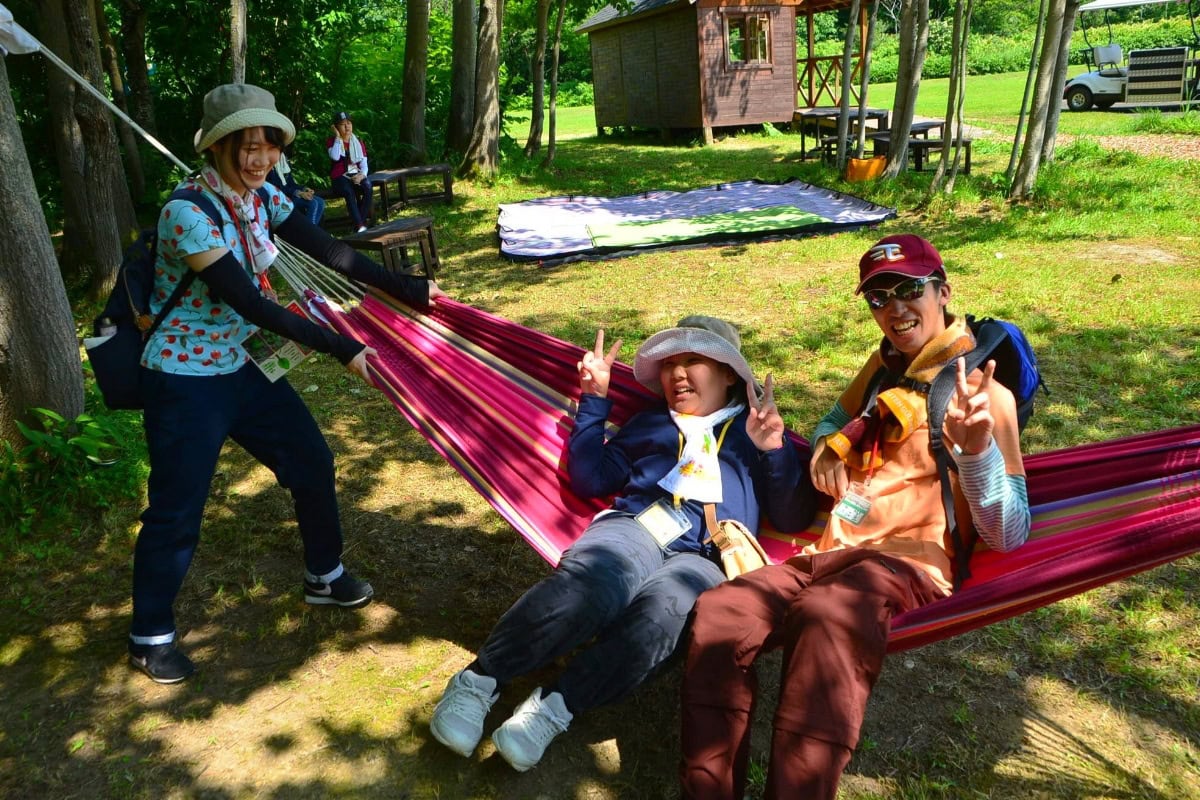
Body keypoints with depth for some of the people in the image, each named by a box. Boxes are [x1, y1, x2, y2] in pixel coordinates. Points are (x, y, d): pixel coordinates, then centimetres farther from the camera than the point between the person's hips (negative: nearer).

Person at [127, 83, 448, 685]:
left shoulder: (261, 198, -1)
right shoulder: (187, 213, -24)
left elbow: (327, 252, 1)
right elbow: (251, 304, -27)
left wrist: (407, 290, -1)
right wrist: (341, 349, -27)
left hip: (239, 366, 8)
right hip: (183, 381, -8)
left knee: (312, 463, 12)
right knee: (176, 511, 1)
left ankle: (325, 577, 34)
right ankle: (150, 636, 24)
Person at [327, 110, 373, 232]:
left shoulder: (358, 141, 12)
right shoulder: (332, 141, 5)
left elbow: (364, 164, 5)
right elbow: (335, 157, -17)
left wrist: (362, 175, -17)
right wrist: (338, 138, -11)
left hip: (357, 175, 3)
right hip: (340, 177, -3)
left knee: (368, 188, -32)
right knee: (349, 192, -37)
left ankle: (361, 221, -28)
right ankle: (360, 226, -43)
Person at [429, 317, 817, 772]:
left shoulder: (758, 430, 25)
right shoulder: (651, 423, 31)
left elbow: (793, 520, 14)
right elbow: (590, 481, 21)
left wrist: (774, 450, -1)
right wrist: (594, 401, 18)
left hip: (704, 558, -1)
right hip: (633, 527, 1)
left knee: (663, 607, -38)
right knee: (593, 581, -36)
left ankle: (555, 707, -33)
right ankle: (480, 680, -30)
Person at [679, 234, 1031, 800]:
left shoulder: (982, 390, 1)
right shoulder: (883, 365, 21)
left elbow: (1009, 536, -6)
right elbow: (835, 421, 41)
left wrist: (977, 446, -25)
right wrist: (827, 449, 16)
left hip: (910, 562, -5)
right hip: (831, 554, 6)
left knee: (825, 618, -41)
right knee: (717, 614, -24)